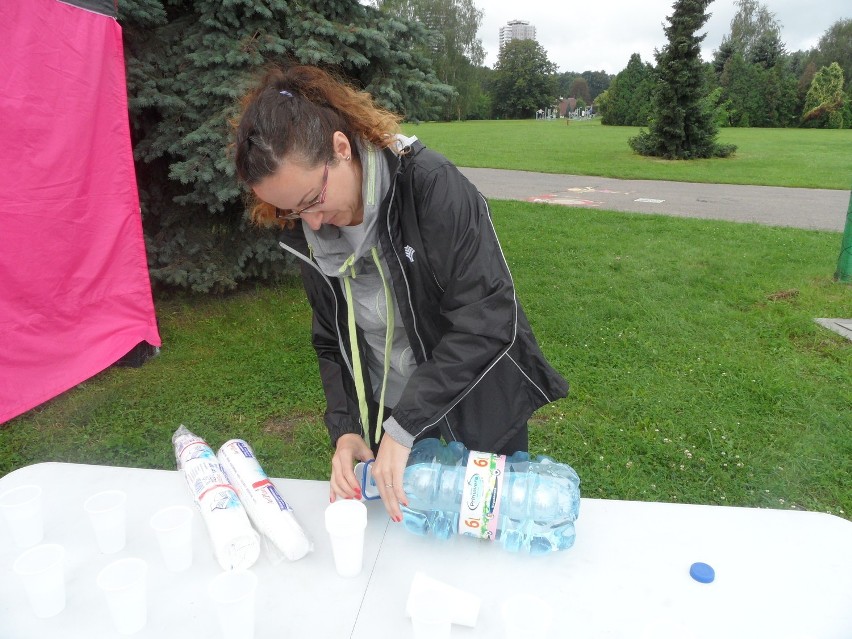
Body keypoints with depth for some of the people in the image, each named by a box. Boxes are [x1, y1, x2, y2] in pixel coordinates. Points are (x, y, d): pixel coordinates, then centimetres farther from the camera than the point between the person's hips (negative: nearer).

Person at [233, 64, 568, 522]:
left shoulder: (430, 185, -25)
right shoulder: (306, 232, -7)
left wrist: (404, 425, -30)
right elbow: (331, 344, 2)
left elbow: (490, 319, -30)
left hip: (480, 416, -4)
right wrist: (344, 428, -12)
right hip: (391, 421, 4)